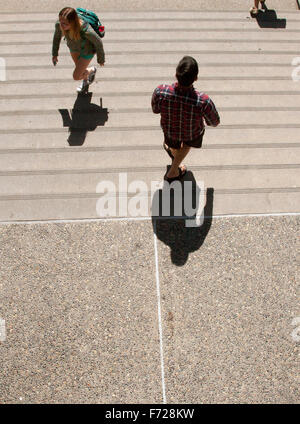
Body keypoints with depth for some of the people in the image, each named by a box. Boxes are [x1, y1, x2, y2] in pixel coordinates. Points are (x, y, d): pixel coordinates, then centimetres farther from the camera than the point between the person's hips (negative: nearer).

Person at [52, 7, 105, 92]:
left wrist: (101, 59, -8)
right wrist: (55, 54, 5)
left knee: (76, 76, 3)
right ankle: (86, 81, 64)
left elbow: (98, 42, -24)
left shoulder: (86, 30, -44)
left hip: (87, 51, -4)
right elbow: (57, 36, -7)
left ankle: (92, 70, 35)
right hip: (73, 48, 4)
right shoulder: (59, 25, -32)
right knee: (79, 67, 29)